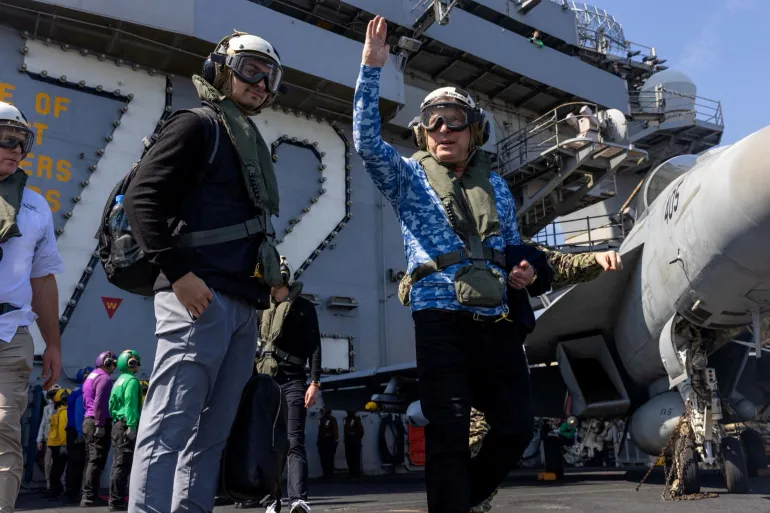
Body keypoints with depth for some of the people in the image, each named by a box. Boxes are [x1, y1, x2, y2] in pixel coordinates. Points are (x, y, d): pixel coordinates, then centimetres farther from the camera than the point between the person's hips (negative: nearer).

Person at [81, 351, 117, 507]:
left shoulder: (90, 376, 20)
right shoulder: (104, 378, -11)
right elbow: (100, 403, -20)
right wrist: (100, 425, -21)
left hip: (88, 420, 10)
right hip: (99, 423, -10)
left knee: (91, 459, 14)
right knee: (97, 461, -7)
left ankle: (87, 494, 18)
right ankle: (90, 497, -7)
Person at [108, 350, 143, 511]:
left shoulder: (119, 380, 20)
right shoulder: (132, 380, -10)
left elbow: (112, 404, 20)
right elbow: (131, 405, -19)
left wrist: (115, 418, 20)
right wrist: (132, 426, -23)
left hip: (117, 425, 10)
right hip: (125, 426, -10)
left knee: (117, 463, 13)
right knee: (122, 465, -9)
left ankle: (115, 499, 18)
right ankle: (116, 501, -8)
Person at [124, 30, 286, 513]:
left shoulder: (253, 145, 26)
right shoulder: (197, 125, 1)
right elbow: (142, 197, -10)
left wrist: (270, 278, 15)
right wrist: (178, 272, -19)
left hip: (244, 305, 9)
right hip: (200, 296, -9)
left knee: (211, 434, 9)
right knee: (170, 427, -9)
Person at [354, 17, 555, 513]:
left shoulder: (496, 185, 18)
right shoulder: (409, 177, 6)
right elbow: (367, 141, -11)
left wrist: (527, 268, 1)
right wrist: (372, 68, -17)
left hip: (499, 322, 5)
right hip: (441, 319, -4)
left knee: (517, 425, 7)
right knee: (449, 433, -3)